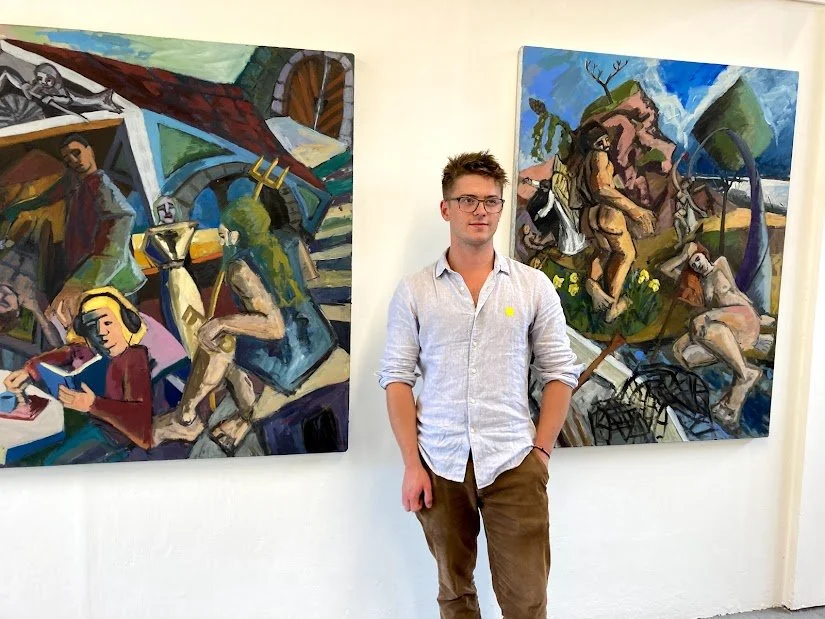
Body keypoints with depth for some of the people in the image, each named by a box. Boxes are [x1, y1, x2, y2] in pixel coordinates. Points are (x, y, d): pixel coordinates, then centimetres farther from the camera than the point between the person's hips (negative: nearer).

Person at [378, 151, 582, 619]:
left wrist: (540, 452, -2)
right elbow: (397, 378, 0)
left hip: (513, 465, 0)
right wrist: (411, 465, -5)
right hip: (440, 466, 1)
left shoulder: (534, 286, 2)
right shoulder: (414, 291, 1)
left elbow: (560, 373, 3)